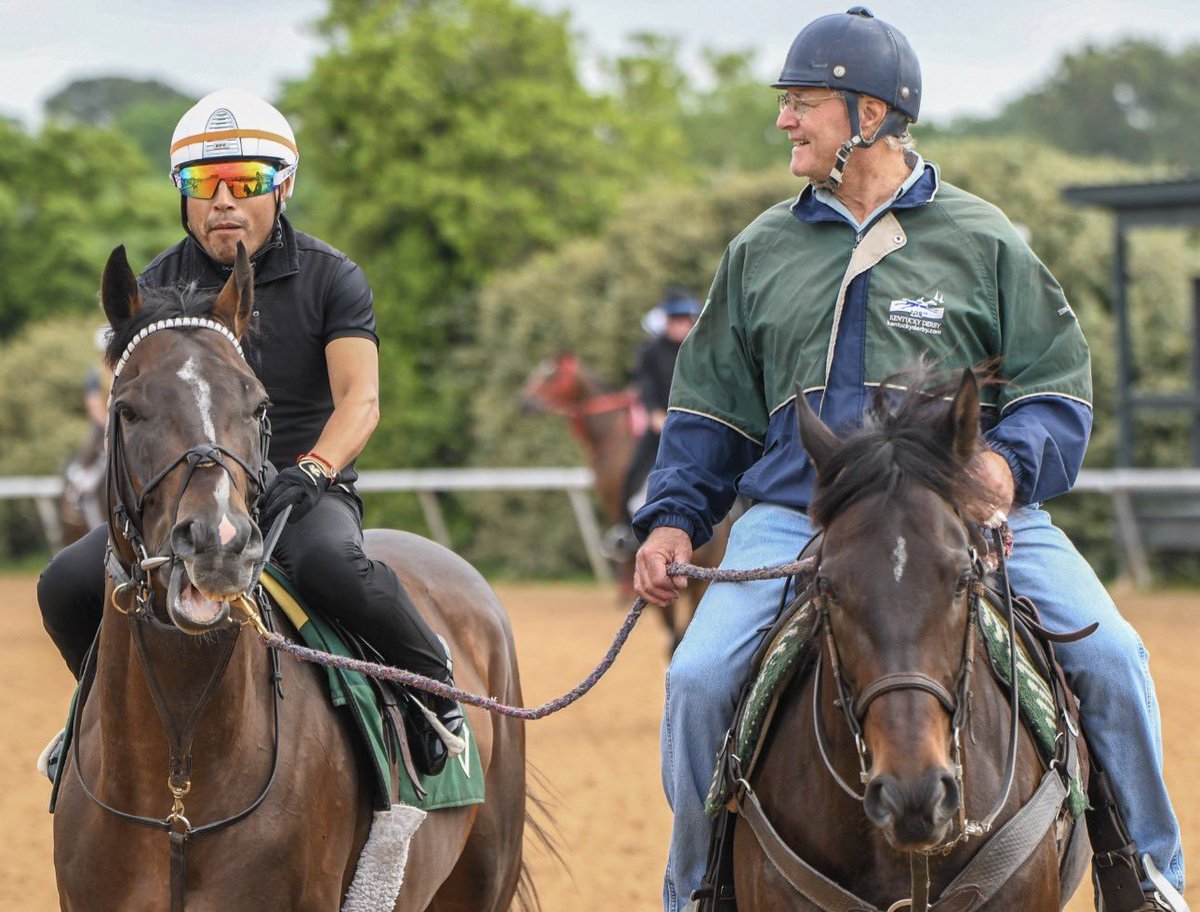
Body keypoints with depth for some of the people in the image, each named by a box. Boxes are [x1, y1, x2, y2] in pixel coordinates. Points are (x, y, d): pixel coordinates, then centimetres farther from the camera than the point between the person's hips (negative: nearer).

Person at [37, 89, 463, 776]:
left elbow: (360, 398, -11)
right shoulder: (156, 288, 7)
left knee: (331, 566, -39)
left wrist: (313, 468, -32)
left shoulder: (331, 278, 0)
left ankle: (431, 677, -11)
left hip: (306, 490, -3)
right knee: (68, 585, -20)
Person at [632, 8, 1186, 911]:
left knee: (1110, 656, -18)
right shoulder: (762, 251, 15)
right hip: (795, 519, 2)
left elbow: (1057, 388, 6)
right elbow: (713, 410, 20)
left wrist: (1010, 461, -14)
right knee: (699, 678, -20)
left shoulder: (983, 240, 7)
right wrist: (672, 517, 6)